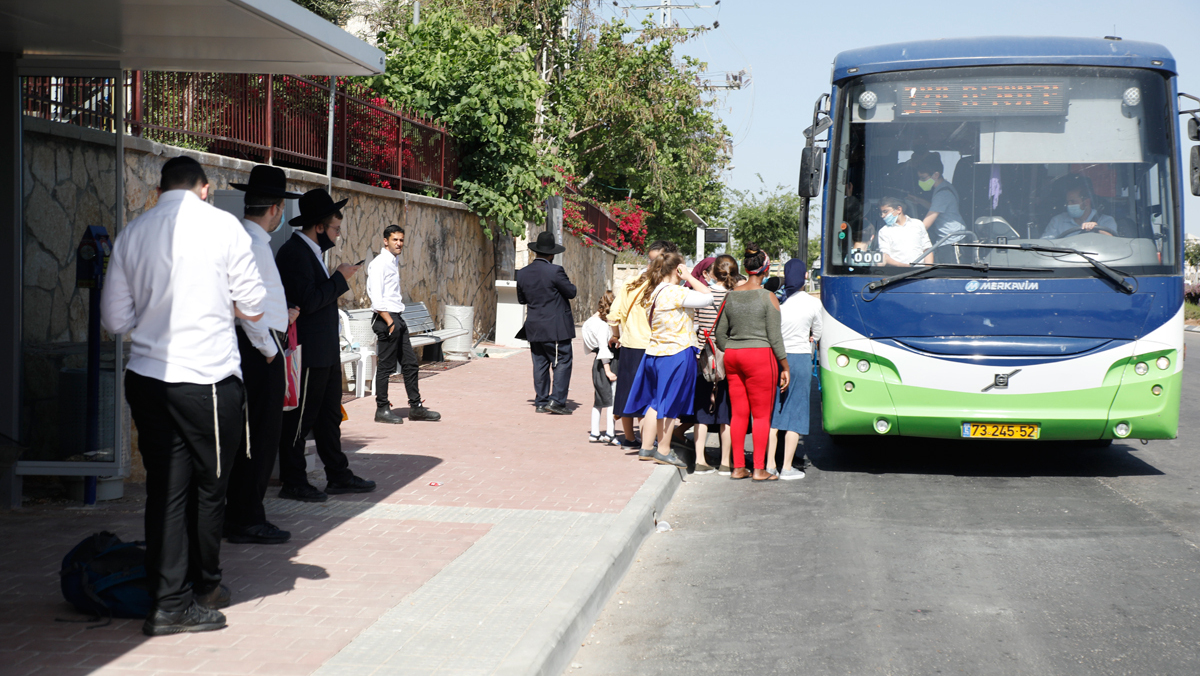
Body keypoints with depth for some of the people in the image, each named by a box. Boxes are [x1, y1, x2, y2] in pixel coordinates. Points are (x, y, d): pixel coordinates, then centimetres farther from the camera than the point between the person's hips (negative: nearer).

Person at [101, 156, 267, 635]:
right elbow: (254, 307, -1)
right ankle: (204, 587, 28)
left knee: (165, 487, 7)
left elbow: (115, 319, 8)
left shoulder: (132, 233, 6)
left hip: (146, 376, 4)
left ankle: (169, 603, 6)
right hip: (207, 378, -3)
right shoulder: (222, 225, -4)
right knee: (209, 485, 13)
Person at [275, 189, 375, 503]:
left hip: (325, 352, 10)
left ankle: (338, 476, 21)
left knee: (329, 415, 14)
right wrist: (339, 279, -15)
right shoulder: (294, 253, -17)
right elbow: (308, 301, -24)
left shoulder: (312, 251, 15)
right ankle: (293, 483, 8)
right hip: (308, 353, -10)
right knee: (300, 418, -1)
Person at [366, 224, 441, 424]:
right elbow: (376, 297, -18)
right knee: (386, 366, -4)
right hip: (386, 318, -9)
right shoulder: (379, 263, -11)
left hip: (398, 318, 9)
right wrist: (389, 322, -19)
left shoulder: (394, 262, 17)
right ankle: (382, 409, 4)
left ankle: (416, 406, 17)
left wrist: (397, 320, 15)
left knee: (410, 363, 11)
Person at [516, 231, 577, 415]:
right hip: (556, 327, -6)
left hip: (534, 328, 6)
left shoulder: (522, 273, 4)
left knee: (540, 365, 10)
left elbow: (521, 299, 13)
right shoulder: (555, 271, -15)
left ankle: (541, 402, 13)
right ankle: (556, 401, -5)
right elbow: (571, 292, -6)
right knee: (562, 363, 1)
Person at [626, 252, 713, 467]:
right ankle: (663, 451, 12)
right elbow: (708, 297, -17)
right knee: (670, 402, 3)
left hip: (654, 352, 8)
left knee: (656, 401, 16)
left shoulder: (651, 292, 6)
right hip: (677, 354, -8)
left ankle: (647, 447, 20)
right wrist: (688, 277, -9)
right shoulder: (675, 293, -18)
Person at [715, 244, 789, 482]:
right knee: (762, 415, 2)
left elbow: (720, 334, 10)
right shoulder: (768, 298, -7)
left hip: (732, 356, 5)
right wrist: (785, 367, -1)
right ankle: (759, 469, 2)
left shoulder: (730, 296, 6)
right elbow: (774, 337, -8)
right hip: (760, 356, -5)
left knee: (739, 413, 10)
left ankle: (738, 467, 12)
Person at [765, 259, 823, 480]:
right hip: (801, 358, -1)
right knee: (795, 412, 4)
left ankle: (770, 465, 11)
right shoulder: (813, 303, -5)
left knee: (772, 412, 10)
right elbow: (817, 335, 7)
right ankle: (787, 467, 3)